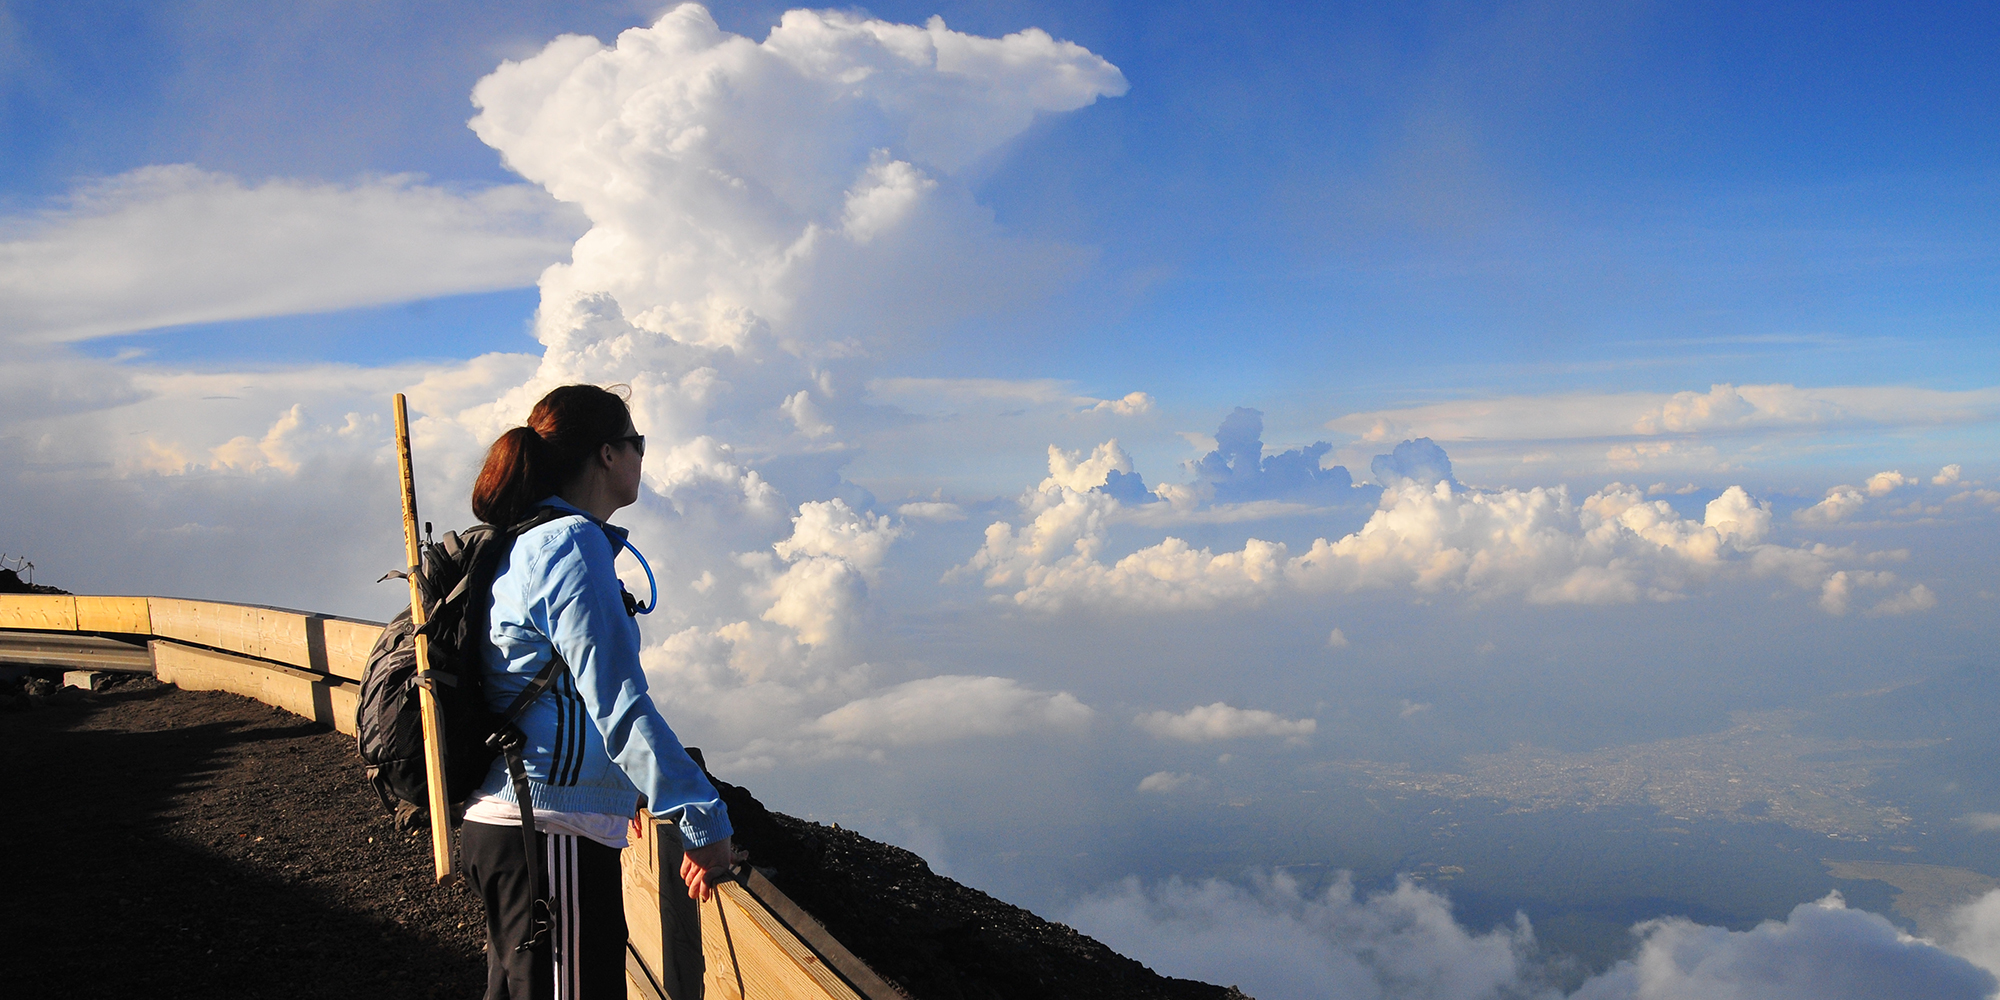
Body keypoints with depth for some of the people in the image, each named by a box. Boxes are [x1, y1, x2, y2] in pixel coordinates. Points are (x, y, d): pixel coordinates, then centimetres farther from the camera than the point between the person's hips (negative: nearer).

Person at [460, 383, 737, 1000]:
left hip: (502, 825, 11)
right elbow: (620, 704, -21)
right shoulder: (574, 545, -14)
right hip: (554, 833, -11)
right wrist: (704, 821, -19)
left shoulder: (526, 544, 17)